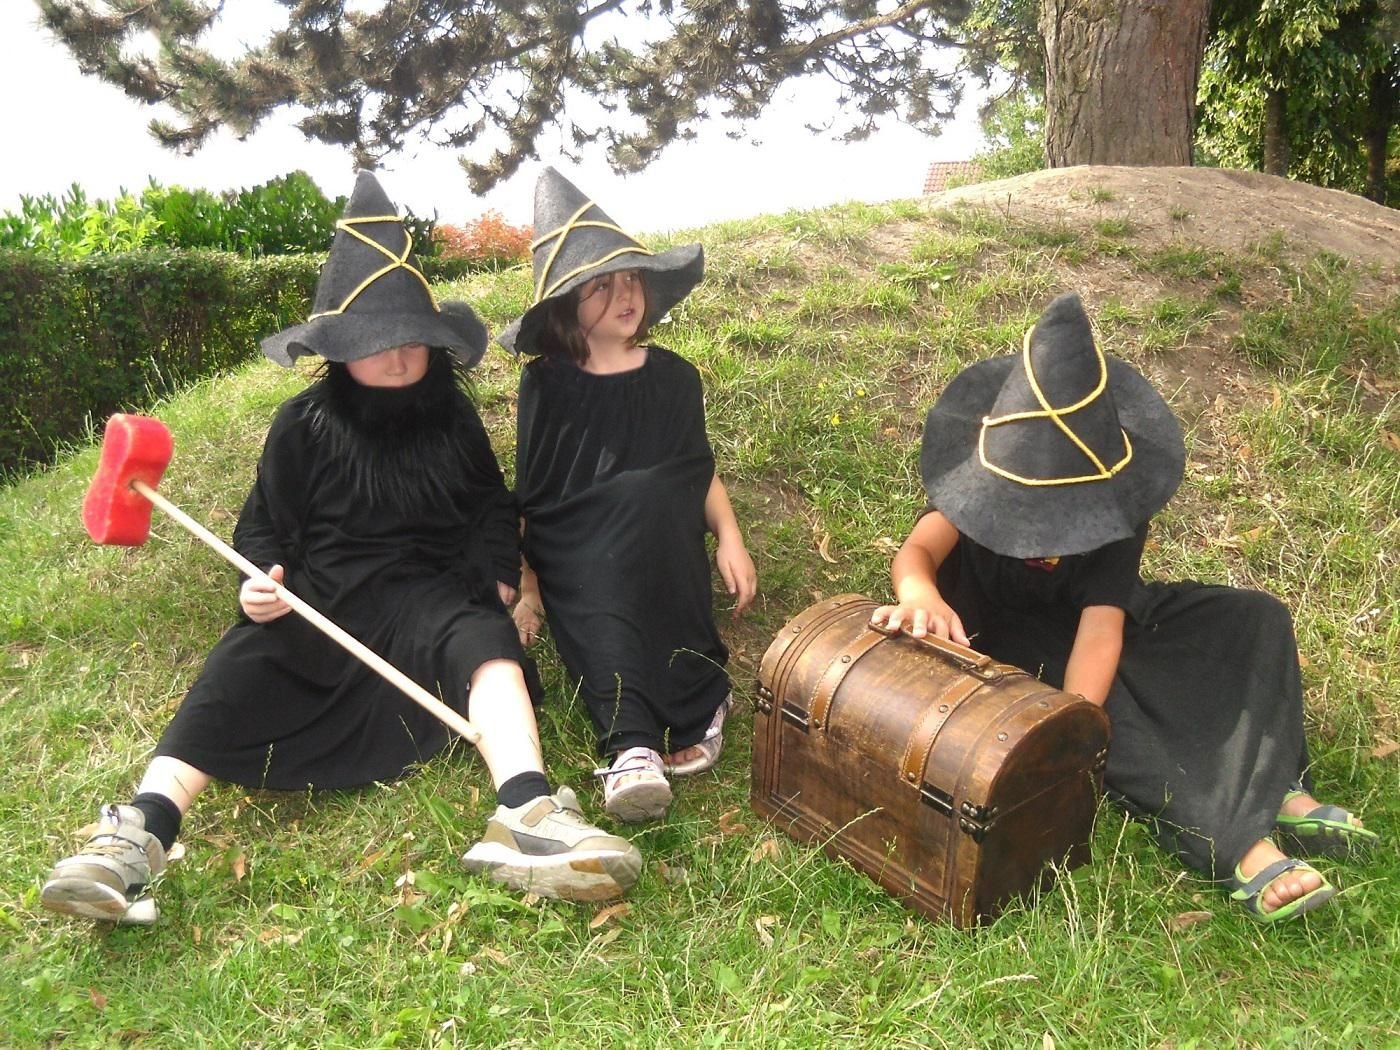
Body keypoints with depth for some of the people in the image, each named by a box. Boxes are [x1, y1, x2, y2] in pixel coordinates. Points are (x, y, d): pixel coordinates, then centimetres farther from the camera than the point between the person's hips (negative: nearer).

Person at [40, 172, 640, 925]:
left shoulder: (453, 420, 12)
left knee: (486, 642, -33)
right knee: (234, 677, -27)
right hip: (320, 592, 1)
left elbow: (494, 509, 19)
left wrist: (498, 578, 1)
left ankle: (526, 816, -51)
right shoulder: (306, 424, 7)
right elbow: (264, 523, 10)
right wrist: (262, 582, -12)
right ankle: (139, 834, -37)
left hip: (426, 590, 0)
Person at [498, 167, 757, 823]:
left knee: (645, 491, -34)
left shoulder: (673, 377, 8)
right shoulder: (547, 385, 3)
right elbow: (529, 493, 6)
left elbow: (703, 470, 14)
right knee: (602, 597, -37)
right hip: (577, 559, -1)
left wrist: (729, 540, -2)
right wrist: (526, 584, 0)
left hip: (661, 550, 1)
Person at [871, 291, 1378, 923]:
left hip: (1079, 622, 4)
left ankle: (1278, 792, -22)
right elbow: (920, 548, -38)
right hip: (999, 636, -3)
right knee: (1117, 711, -33)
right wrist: (920, 594, -65)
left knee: (1255, 620, -11)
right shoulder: (982, 473, -23)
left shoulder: (1112, 498, -21)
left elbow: (1100, 629, -30)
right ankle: (1241, 848, -35)